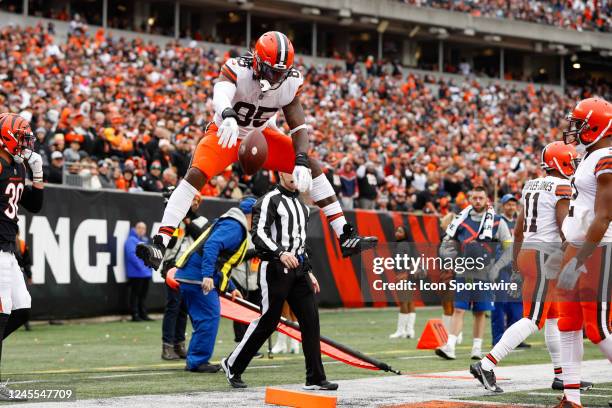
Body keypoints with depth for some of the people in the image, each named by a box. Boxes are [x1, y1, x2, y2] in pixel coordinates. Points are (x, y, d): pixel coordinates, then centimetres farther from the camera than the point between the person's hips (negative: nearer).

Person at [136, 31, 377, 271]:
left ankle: (345, 238, -2)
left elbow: (299, 126, -12)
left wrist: (301, 161, -30)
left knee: (312, 168, -7)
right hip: (227, 133, -4)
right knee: (195, 175, -28)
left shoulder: (290, 82, -16)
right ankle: (160, 245, -29)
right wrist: (228, 116, -74)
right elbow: (220, 95, -51)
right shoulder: (238, 69, -29)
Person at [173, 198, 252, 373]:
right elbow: (211, 246, -25)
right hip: (197, 277, -11)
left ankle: (195, 361, 19)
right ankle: (198, 361, -6)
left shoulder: (230, 225, 24)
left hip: (188, 274, 11)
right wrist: (207, 275, -31)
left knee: (204, 319, 16)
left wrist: (231, 288, 30)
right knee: (209, 317, -9)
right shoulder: (234, 227, -9)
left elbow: (222, 262, 30)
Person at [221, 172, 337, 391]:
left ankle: (315, 378, 0)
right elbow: (258, 234, -18)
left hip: (298, 269, 7)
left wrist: (308, 272, 22)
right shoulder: (270, 200, -6)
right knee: (268, 321, -4)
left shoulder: (301, 204, 20)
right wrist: (280, 253, -32)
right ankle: (232, 365, 13)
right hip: (275, 268, -7)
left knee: (310, 320, -1)